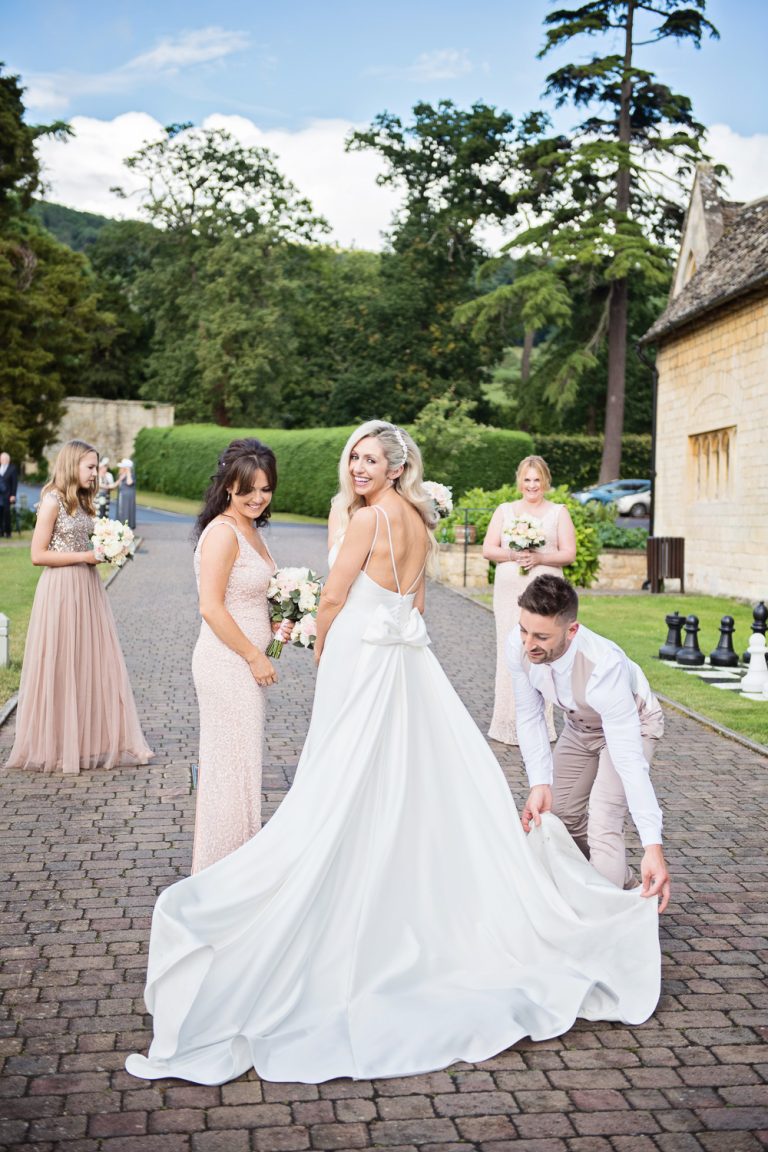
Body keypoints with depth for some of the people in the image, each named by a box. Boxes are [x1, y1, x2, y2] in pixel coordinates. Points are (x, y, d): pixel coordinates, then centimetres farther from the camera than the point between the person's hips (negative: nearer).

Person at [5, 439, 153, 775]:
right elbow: (38, 555, -14)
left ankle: (92, 740, 16)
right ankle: (56, 745, 14)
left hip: (88, 588, 8)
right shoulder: (53, 500, -11)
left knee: (94, 663, 8)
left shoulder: (81, 501, 13)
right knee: (61, 667, 1)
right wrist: (84, 556, -15)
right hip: (61, 590, -8)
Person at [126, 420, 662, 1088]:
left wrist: (321, 654, 9)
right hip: (407, 658, 8)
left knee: (350, 794, -1)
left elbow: (334, 598, -9)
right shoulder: (418, 521, 11)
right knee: (429, 783, 10)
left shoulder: (367, 518, -13)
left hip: (360, 658, -8)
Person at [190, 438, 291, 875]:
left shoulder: (251, 528, 12)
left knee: (241, 761, 17)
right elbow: (211, 608, -22)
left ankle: (237, 864, 30)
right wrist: (255, 655, -16)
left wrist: (275, 625, 7)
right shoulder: (223, 532, -18)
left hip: (245, 662, 10)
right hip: (228, 663, -10)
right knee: (233, 763, 0)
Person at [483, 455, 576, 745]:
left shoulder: (559, 512, 10)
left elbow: (568, 554, 3)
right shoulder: (504, 511, 14)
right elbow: (488, 549, 7)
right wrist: (513, 555, -11)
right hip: (509, 592, 1)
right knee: (510, 653, -3)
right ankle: (508, 724, 2)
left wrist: (539, 558, -13)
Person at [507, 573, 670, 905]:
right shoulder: (518, 644, -30)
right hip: (580, 725, 6)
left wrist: (653, 846, -49)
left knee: (602, 822, -24)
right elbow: (529, 718, -15)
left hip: (630, 723, -6)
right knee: (560, 814, 11)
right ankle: (624, 886, 33)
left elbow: (629, 759, -45)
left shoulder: (603, 665, -45)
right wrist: (540, 784, -27)